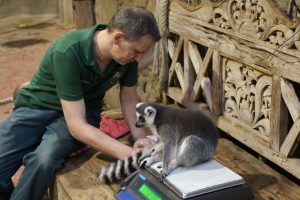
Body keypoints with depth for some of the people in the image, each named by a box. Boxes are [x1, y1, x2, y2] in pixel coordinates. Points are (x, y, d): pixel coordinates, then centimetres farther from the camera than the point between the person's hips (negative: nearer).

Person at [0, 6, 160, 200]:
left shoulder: (127, 55, -14)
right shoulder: (68, 52, -31)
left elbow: (129, 97, 5)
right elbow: (77, 126, -32)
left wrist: (139, 135, -14)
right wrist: (130, 154, -35)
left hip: (84, 112, 3)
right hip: (37, 107, -2)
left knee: (44, 160, -30)